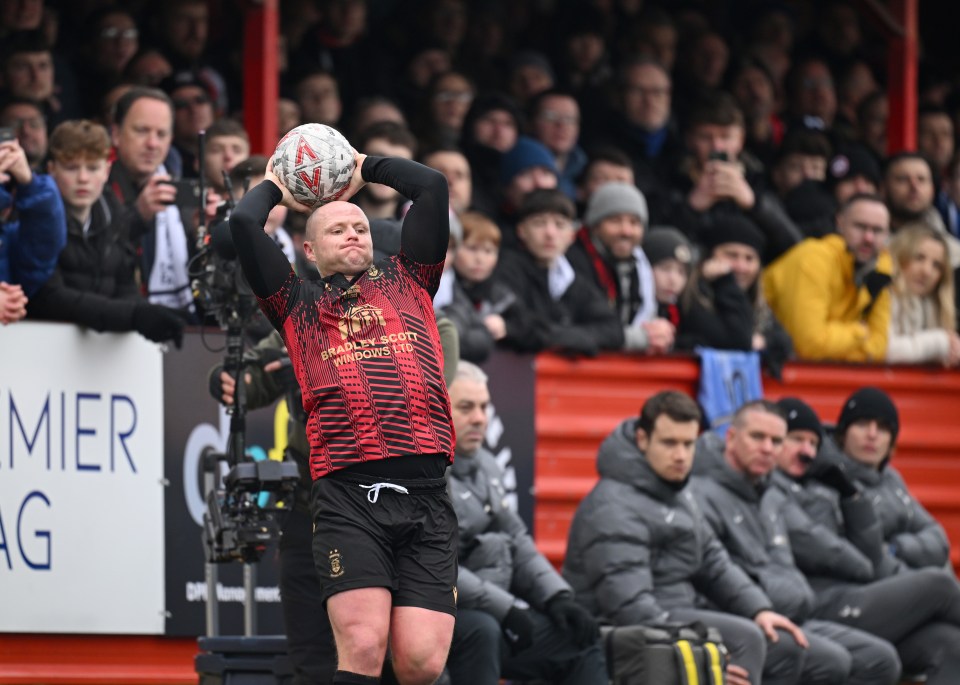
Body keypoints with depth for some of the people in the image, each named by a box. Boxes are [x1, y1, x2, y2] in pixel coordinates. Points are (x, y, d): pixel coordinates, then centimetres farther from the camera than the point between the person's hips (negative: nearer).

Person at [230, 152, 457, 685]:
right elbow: (243, 224, 10)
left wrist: (365, 169, 33)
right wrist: (274, 189, 28)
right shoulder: (300, 305, 19)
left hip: (426, 496, 2)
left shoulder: (406, 280, 25)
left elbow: (433, 187, 20)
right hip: (348, 496, -2)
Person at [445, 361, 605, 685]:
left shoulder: (484, 465, 15)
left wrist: (557, 596, 3)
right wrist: (506, 609, -23)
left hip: (495, 613, 10)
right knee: (481, 631, -37)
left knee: (581, 636, 8)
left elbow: (517, 542, 19)